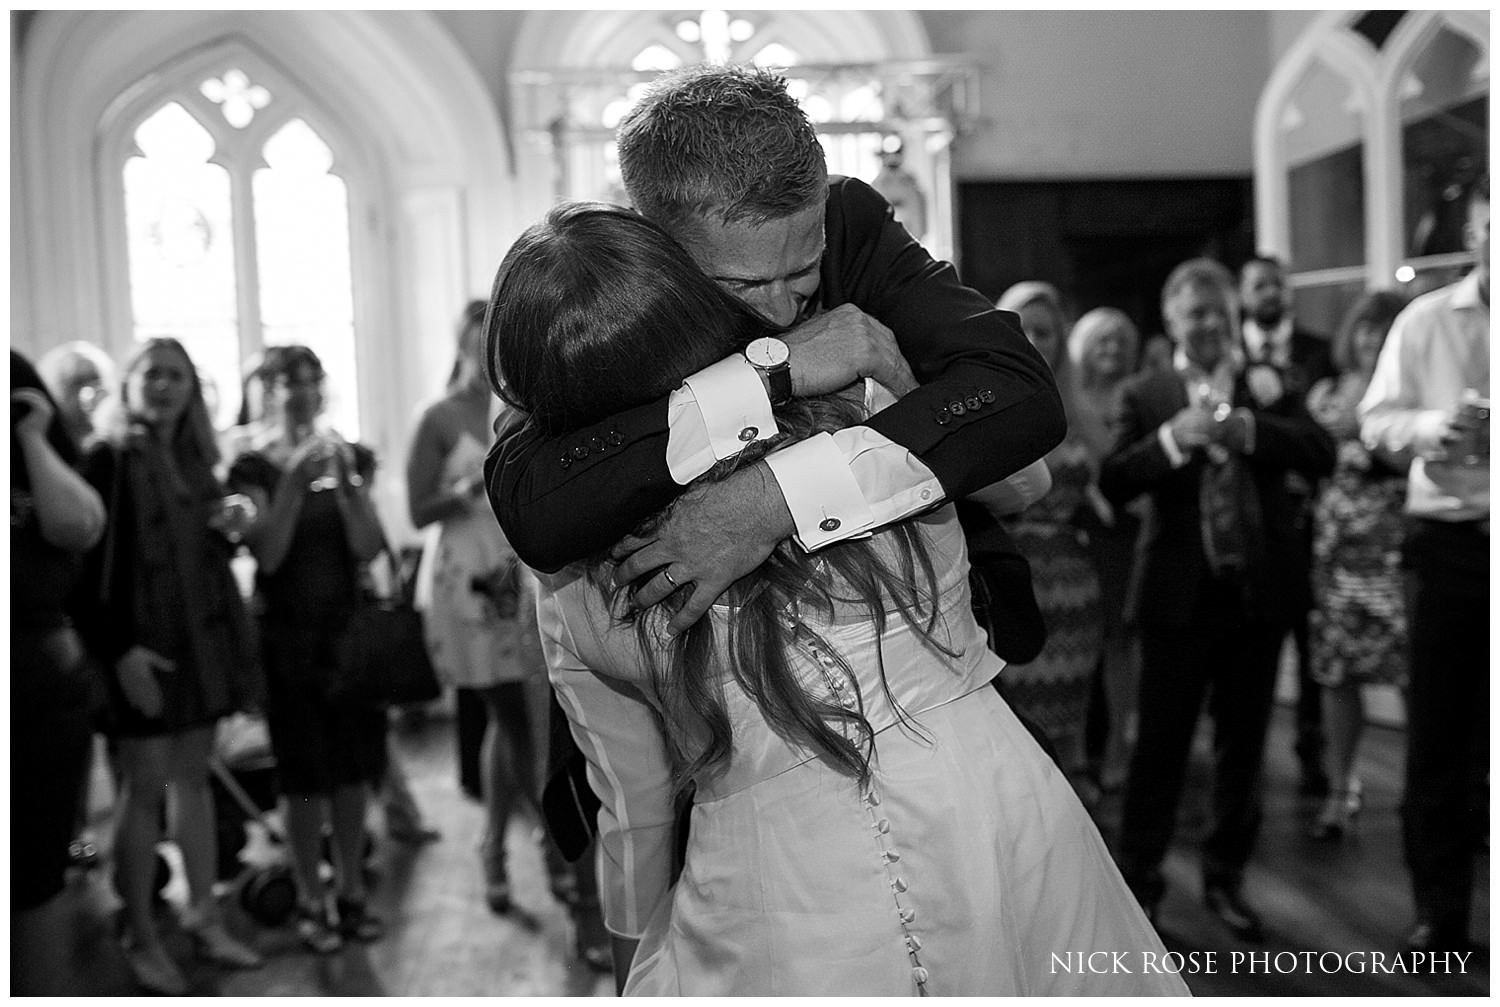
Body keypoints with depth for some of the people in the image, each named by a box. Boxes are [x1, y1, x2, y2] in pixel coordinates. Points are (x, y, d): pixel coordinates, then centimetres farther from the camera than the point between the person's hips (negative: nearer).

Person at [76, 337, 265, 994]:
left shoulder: (196, 460, 11)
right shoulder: (107, 460, -8)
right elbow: (87, 566, -13)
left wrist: (228, 529, -2)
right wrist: (118, 649, -19)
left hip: (203, 637, 6)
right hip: (140, 644, -6)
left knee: (194, 776, 12)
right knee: (144, 787, -1)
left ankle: (204, 918, 21)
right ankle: (141, 940, 10)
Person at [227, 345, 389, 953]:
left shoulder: (352, 457, 5)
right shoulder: (254, 466, -3)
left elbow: (370, 548, -3)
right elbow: (267, 554, -13)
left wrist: (345, 482, -15)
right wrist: (295, 481, -21)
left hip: (350, 627, 3)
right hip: (288, 633, -3)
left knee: (353, 766, 7)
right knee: (304, 772, 1)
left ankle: (351, 891, 20)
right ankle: (310, 902, 14)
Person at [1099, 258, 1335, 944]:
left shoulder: (1267, 389, 7)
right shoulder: (1144, 396, 1)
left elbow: (1321, 456, -8)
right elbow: (1112, 483, -11)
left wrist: (1249, 429, -22)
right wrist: (1173, 438, -24)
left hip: (1258, 590, 3)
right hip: (1180, 593, -2)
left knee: (1243, 743, 12)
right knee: (1160, 742, 3)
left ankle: (1225, 877, 28)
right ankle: (1138, 880, 17)